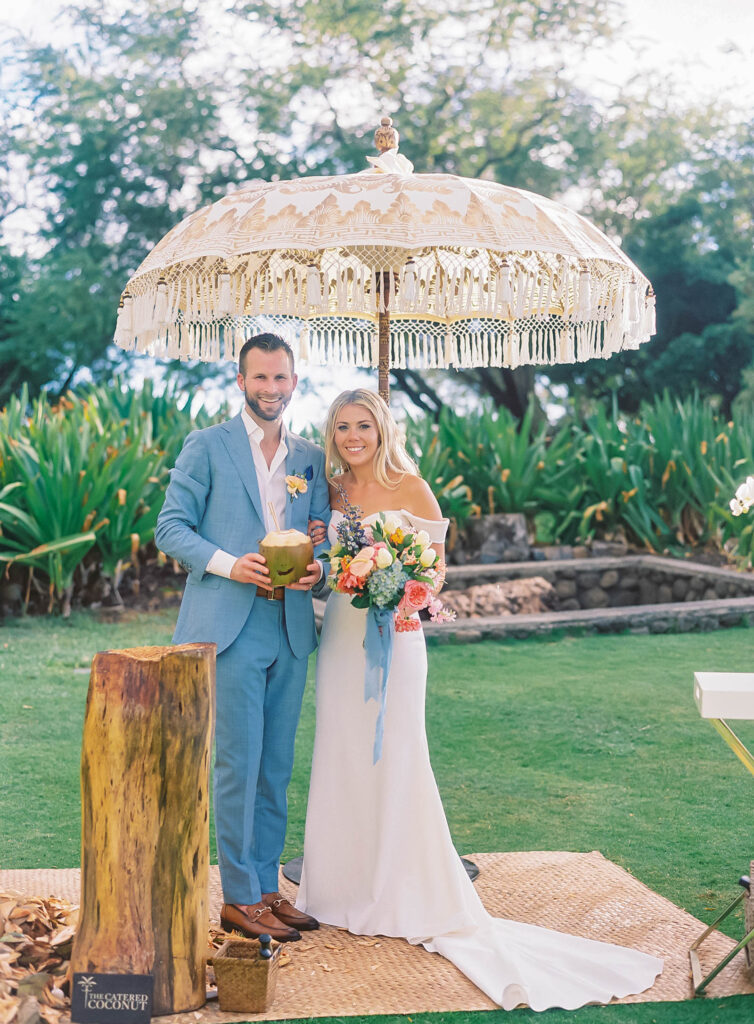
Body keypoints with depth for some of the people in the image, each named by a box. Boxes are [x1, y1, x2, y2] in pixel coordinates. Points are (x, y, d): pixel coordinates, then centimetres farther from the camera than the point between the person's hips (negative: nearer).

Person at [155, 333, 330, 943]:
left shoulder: (311, 458, 14)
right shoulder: (207, 446, 1)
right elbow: (171, 528, -2)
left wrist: (317, 566, -6)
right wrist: (230, 564, -16)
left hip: (291, 630, 5)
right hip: (230, 628, -5)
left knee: (275, 770, 10)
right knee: (238, 766, -4)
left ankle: (266, 888, 21)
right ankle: (240, 898, 7)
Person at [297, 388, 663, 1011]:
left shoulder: (409, 488, -5)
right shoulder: (332, 492, 9)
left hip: (393, 637, -5)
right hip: (340, 637, 5)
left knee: (394, 760, -3)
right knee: (341, 760, 8)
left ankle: (415, 897, 9)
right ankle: (348, 888, 21)